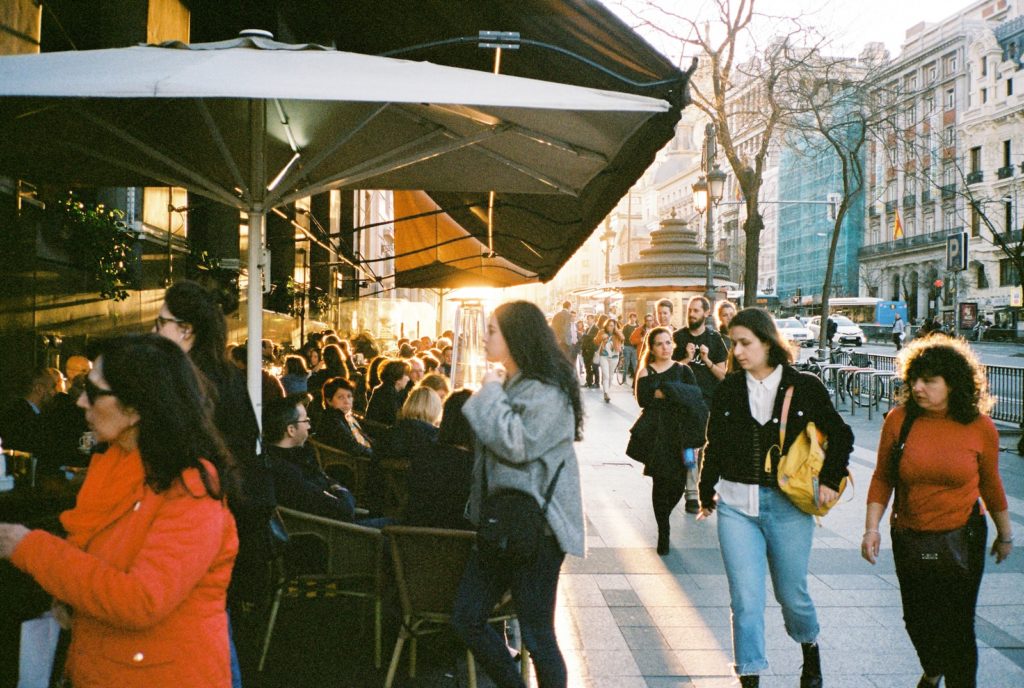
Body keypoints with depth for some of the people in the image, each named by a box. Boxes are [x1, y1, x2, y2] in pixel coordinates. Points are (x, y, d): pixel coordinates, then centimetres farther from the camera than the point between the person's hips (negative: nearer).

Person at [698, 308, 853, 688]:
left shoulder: (804, 387, -4)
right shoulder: (728, 388, 2)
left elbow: (840, 435, 8)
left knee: (792, 594, 13)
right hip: (736, 504, 1)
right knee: (746, 599, -4)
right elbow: (713, 446, 11)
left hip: (789, 504, -1)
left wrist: (830, 480, 0)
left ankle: (810, 649, 43)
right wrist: (706, 493, 16)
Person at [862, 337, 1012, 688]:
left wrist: (1005, 534, 14)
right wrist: (872, 528, -5)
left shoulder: (980, 427, -9)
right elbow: (882, 478, 0)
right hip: (909, 539, 2)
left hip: (962, 541, -2)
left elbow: (991, 483, 5)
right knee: (917, 619, 18)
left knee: (956, 627, -2)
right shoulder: (899, 420, -9)